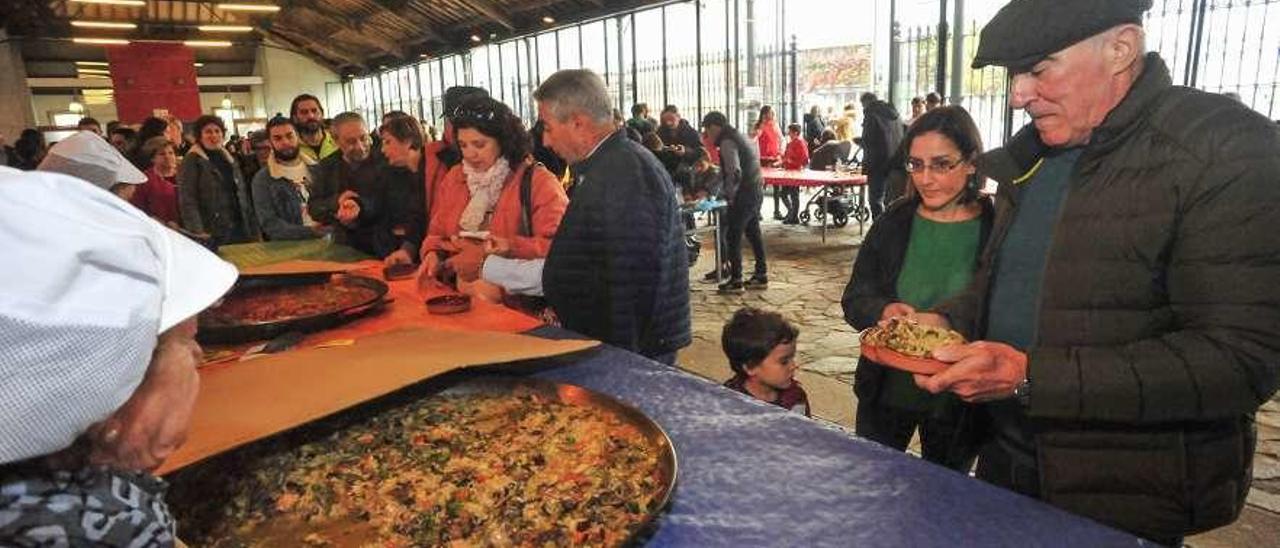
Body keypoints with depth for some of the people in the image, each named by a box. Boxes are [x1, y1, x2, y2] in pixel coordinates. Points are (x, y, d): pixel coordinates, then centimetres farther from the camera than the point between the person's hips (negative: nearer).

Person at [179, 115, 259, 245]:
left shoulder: (230, 159, 18)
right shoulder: (191, 161, 0)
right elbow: (187, 201, -9)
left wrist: (254, 232, 14)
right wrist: (198, 232, -21)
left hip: (241, 232, 5)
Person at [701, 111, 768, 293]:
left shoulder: (727, 142, -15)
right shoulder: (734, 137, 16)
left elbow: (734, 172, -27)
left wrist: (729, 195, -14)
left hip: (744, 193, -10)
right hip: (756, 191, 10)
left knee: (733, 236, -1)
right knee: (753, 233, 16)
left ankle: (735, 280, 4)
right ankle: (761, 275, 24)